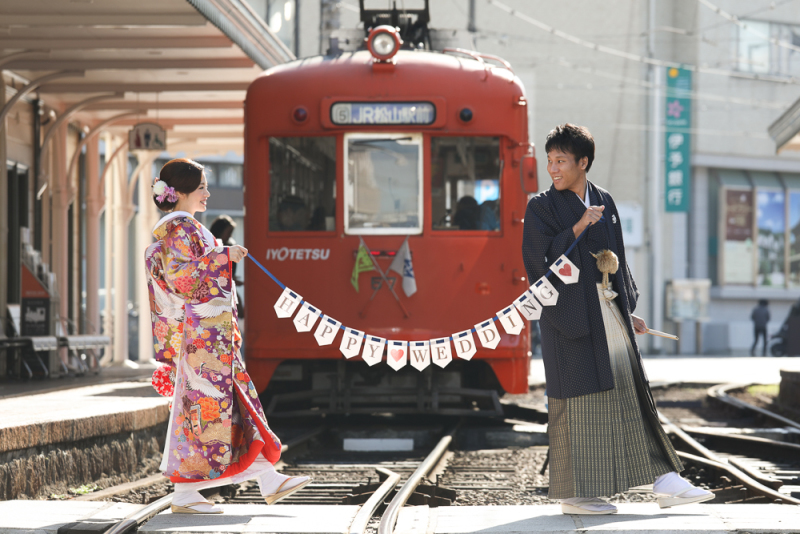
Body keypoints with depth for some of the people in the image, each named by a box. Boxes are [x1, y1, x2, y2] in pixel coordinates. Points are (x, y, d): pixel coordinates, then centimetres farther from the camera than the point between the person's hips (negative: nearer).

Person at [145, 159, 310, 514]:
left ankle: (270, 483, 9)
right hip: (201, 330, -11)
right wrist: (222, 256, -17)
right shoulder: (179, 227, -12)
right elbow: (179, 276, -22)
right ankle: (184, 494, -5)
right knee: (202, 404, -8)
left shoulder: (180, 228, 19)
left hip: (210, 334, 11)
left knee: (238, 405, 8)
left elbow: (171, 275, 21)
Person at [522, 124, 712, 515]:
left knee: (630, 391, 4)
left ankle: (664, 482, 4)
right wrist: (577, 229, -22)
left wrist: (627, 312, 15)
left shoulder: (604, 203, 12)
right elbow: (542, 260, -12)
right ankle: (573, 493, 3)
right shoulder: (542, 207, -2)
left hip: (608, 310, 5)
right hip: (571, 313, -5)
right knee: (577, 398, -4)